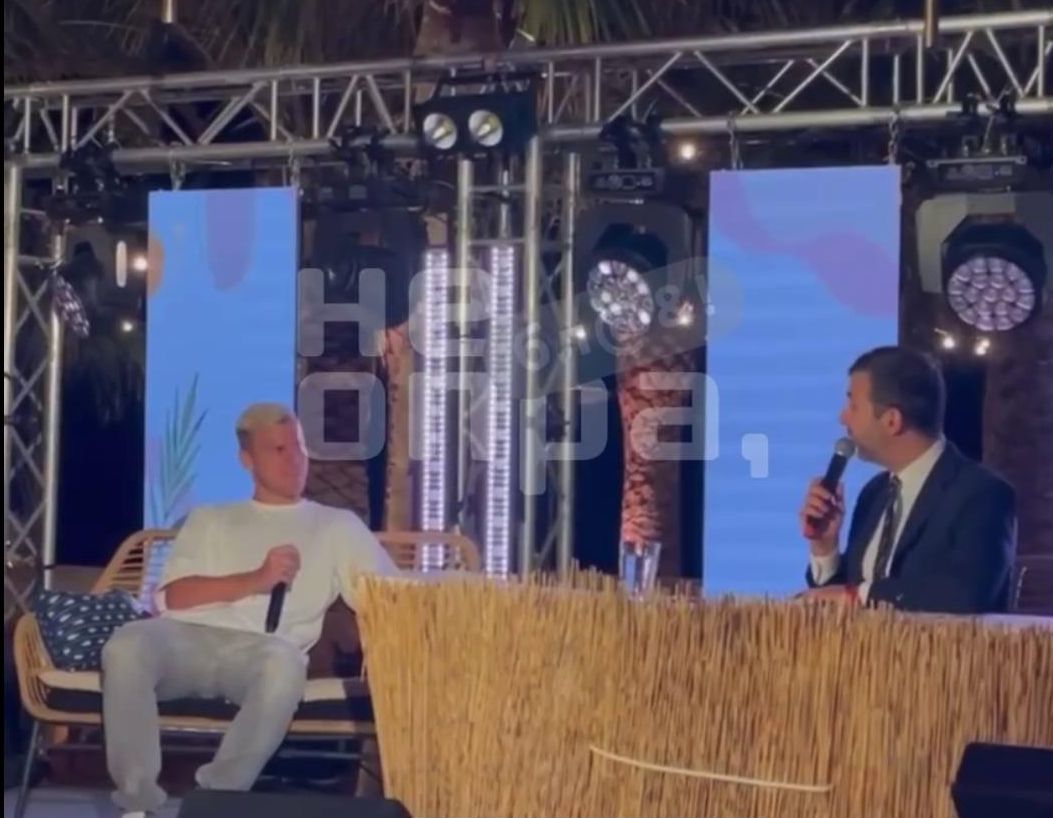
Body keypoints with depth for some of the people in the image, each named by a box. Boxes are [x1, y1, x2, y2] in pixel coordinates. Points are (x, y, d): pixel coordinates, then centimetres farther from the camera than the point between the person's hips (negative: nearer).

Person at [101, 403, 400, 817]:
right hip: (189, 637, 1)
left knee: (285, 663, -40)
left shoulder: (337, 525, 25)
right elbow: (172, 596, 11)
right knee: (126, 646, -34)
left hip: (259, 648, -1)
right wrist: (255, 580, -2)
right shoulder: (210, 519, 27)